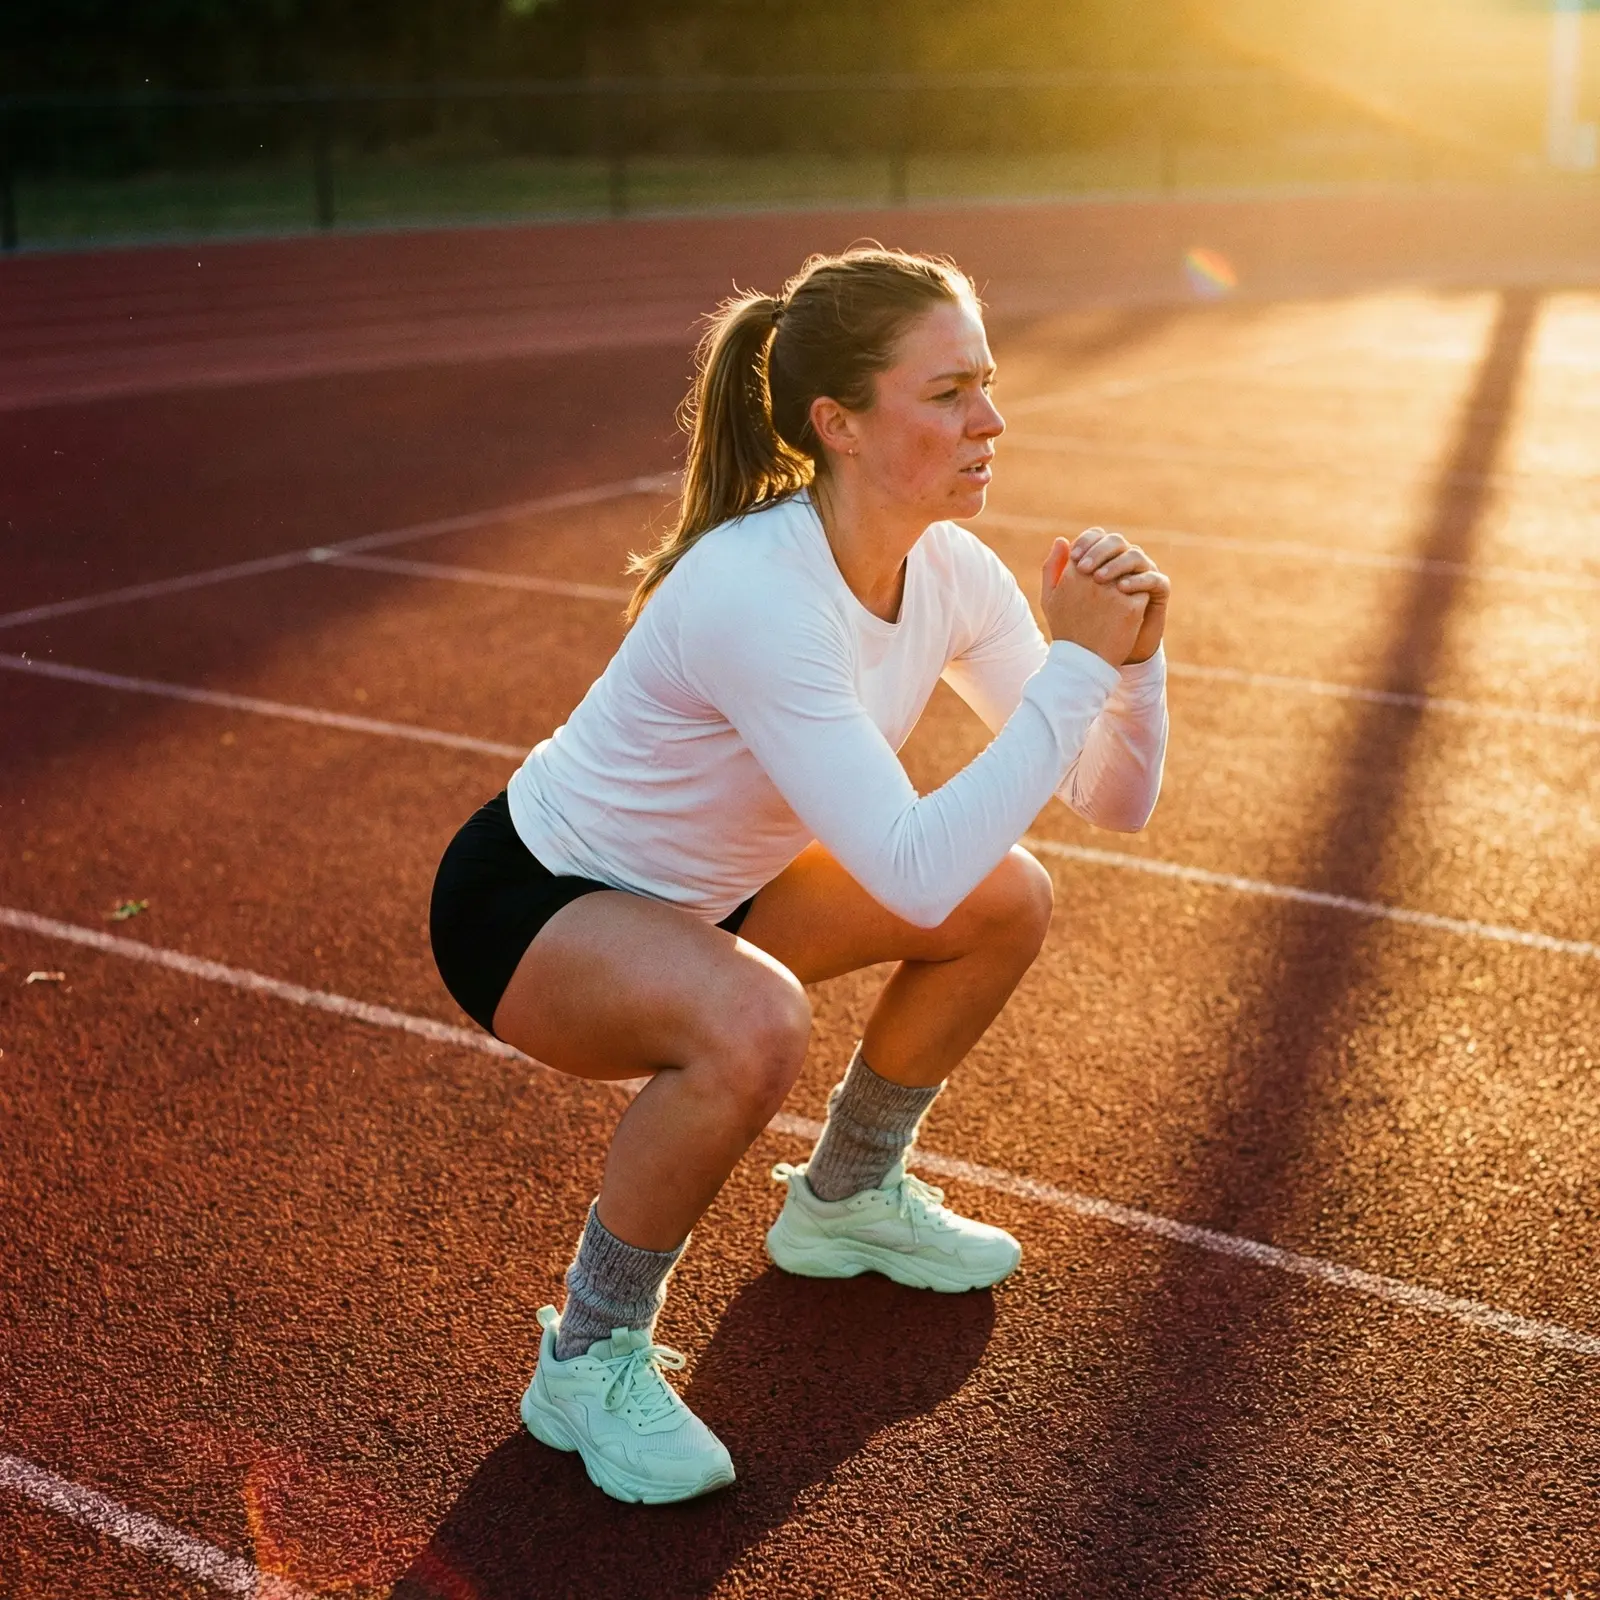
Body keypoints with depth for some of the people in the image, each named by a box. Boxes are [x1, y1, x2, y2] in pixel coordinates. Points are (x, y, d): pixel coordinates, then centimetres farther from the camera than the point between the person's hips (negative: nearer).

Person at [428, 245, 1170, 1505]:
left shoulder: (949, 572, -10)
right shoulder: (757, 596, -35)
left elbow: (1114, 801, -3)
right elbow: (916, 871, -41)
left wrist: (1130, 657, -22)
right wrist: (1076, 664, -35)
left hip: (695, 888, 8)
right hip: (529, 901, -8)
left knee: (1009, 901, 4)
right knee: (752, 1025, -37)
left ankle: (846, 1199, 25)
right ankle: (589, 1359, -10)